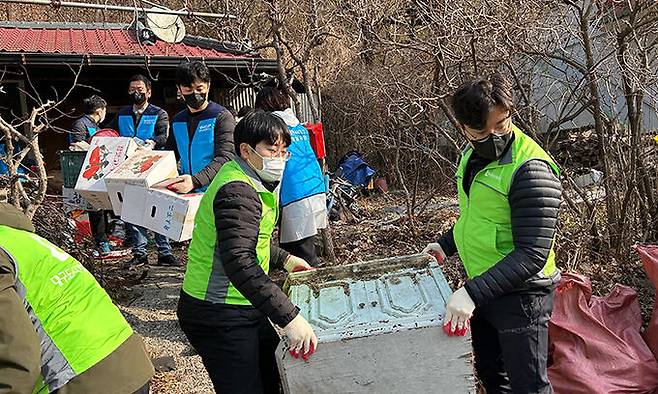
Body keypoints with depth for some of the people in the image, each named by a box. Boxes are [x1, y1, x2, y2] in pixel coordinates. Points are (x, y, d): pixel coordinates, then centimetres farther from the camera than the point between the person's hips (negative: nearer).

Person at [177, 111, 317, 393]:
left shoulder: (251, 183, 11)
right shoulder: (237, 192, -23)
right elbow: (238, 261, -36)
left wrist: (283, 259, 19)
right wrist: (289, 317, -39)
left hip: (242, 307, 10)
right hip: (219, 316, -10)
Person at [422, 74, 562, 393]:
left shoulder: (530, 169, -24)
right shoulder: (473, 155, 2)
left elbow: (533, 254, -27)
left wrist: (473, 292, -31)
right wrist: (446, 245, 12)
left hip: (520, 293, -8)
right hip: (483, 288, 8)